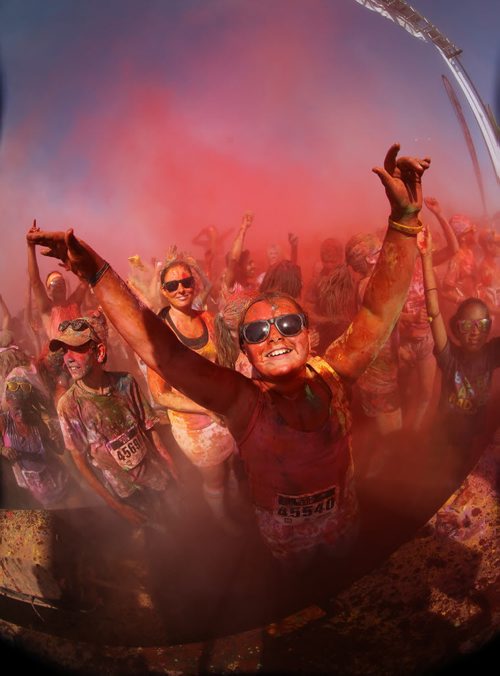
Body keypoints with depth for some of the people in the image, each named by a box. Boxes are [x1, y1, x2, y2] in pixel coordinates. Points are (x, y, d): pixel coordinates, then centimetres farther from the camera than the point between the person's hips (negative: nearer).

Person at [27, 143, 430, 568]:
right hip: (283, 528, -2)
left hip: (342, 513, 2)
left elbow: (380, 312, -34)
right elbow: (157, 347, -38)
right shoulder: (241, 401, -31)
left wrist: (404, 220, -46)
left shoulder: (331, 377, -25)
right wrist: (95, 272, -44)